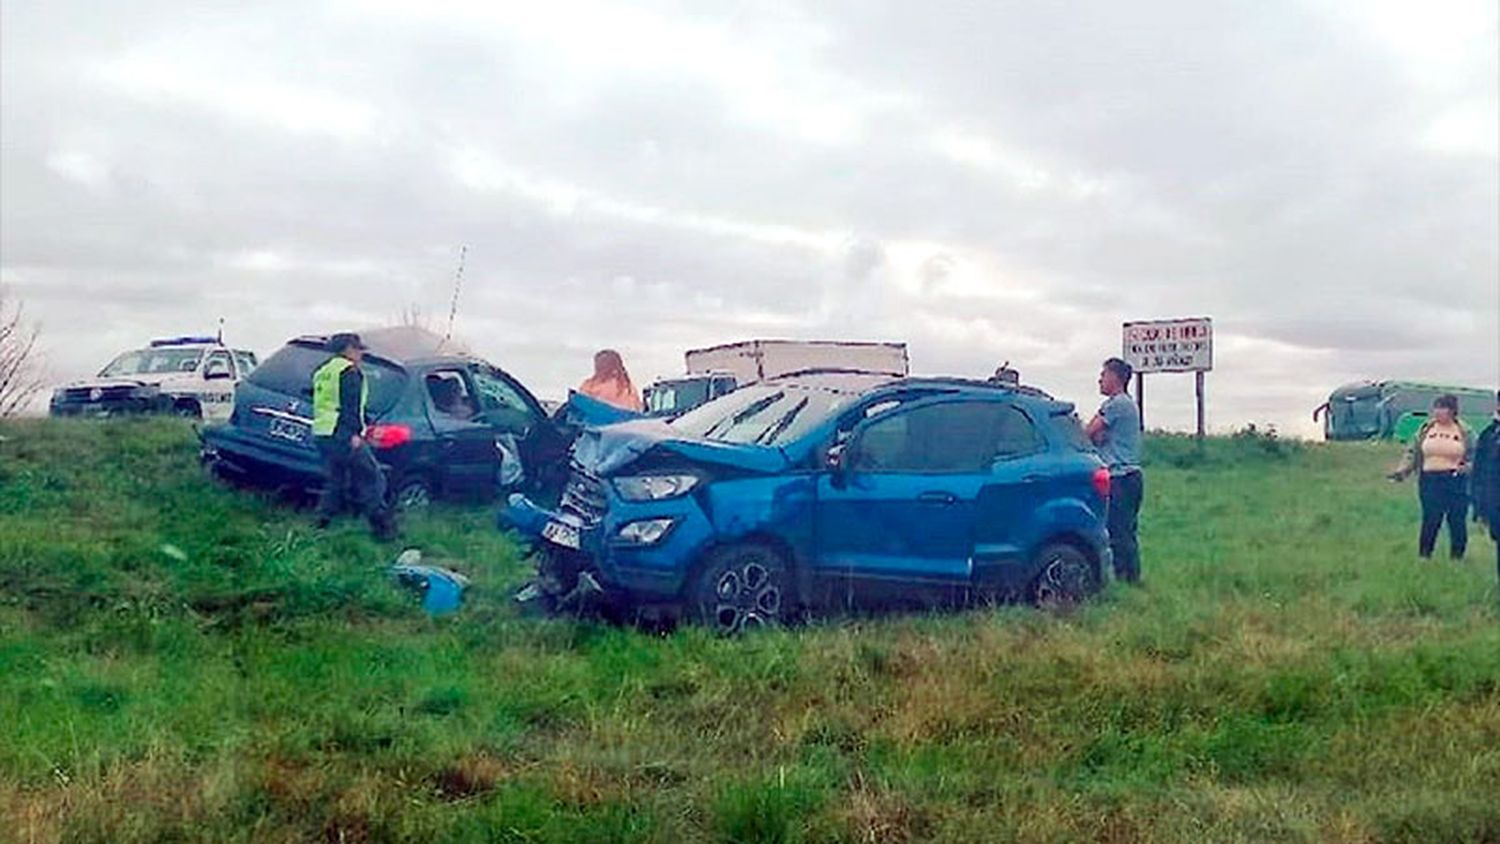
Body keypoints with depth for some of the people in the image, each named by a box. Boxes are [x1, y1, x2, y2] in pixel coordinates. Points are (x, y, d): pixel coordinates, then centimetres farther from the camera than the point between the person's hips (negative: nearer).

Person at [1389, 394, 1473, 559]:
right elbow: (1413, 453, 8)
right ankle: (1424, 555, 11)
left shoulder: (1464, 432, 2)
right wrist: (1402, 471, -3)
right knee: (1430, 520, 1)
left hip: (1456, 482, -1)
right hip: (1430, 481, 1)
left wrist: (1466, 467, -14)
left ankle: (1457, 557, 20)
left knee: (1457, 521, 6)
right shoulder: (1425, 429, 7)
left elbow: (1474, 457, 6)